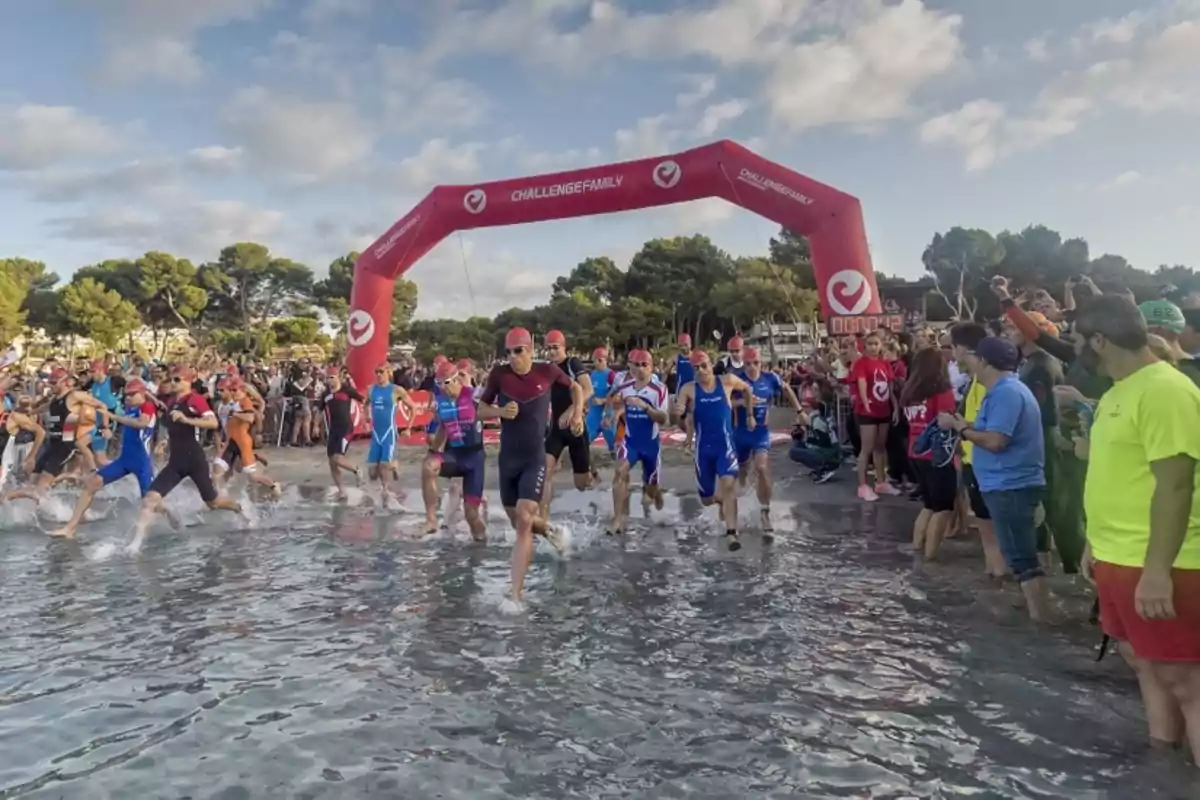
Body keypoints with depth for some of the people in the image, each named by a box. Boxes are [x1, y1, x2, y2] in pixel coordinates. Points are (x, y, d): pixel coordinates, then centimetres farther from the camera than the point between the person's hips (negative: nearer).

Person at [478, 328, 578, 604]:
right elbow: (481, 409, 5)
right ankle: (550, 530, 48)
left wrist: (577, 413, 0)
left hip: (535, 459, -3)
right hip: (507, 459, 3)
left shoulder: (547, 371, -6)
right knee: (518, 522, 14)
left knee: (523, 522, -15)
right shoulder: (499, 374, -4)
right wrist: (500, 411, -14)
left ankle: (516, 595, -10)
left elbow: (575, 388, 14)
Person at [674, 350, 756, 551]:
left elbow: (747, 389, 16)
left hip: (725, 445, -1)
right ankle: (719, 499, 45)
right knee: (706, 499, 8)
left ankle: (731, 533, -20)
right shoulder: (689, 389, -6)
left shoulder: (727, 381, -3)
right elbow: (678, 412, -12)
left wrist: (750, 415, 17)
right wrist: (678, 412, -34)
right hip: (703, 448, 1)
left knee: (728, 484, -23)